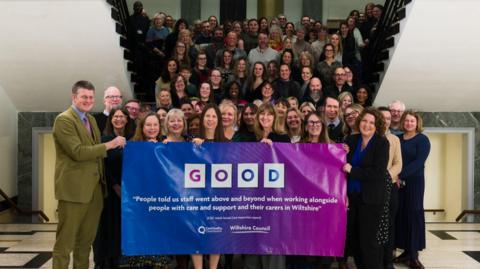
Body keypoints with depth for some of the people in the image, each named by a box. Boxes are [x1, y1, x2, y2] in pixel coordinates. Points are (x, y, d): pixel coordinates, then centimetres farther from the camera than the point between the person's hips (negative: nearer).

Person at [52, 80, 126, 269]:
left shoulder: (91, 119, 16)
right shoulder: (63, 120, -10)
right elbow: (78, 152, -20)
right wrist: (109, 145, -15)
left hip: (94, 188, 8)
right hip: (74, 188, -8)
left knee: (86, 239, 15)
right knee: (65, 241, -1)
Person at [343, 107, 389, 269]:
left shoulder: (382, 143, -6)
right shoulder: (351, 140, 7)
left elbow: (378, 172, -16)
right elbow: (343, 167, 7)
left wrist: (352, 171, -14)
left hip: (371, 198, -5)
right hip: (352, 196, 5)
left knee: (368, 240, -2)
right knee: (352, 239, 10)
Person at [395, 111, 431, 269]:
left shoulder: (422, 139, -3)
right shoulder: (397, 139, 11)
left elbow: (419, 161, -14)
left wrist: (401, 175, -23)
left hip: (414, 181, -4)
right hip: (397, 182, 4)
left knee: (414, 213, -3)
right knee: (401, 214, 3)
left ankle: (414, 254, 1)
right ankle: (406, 250, 11)